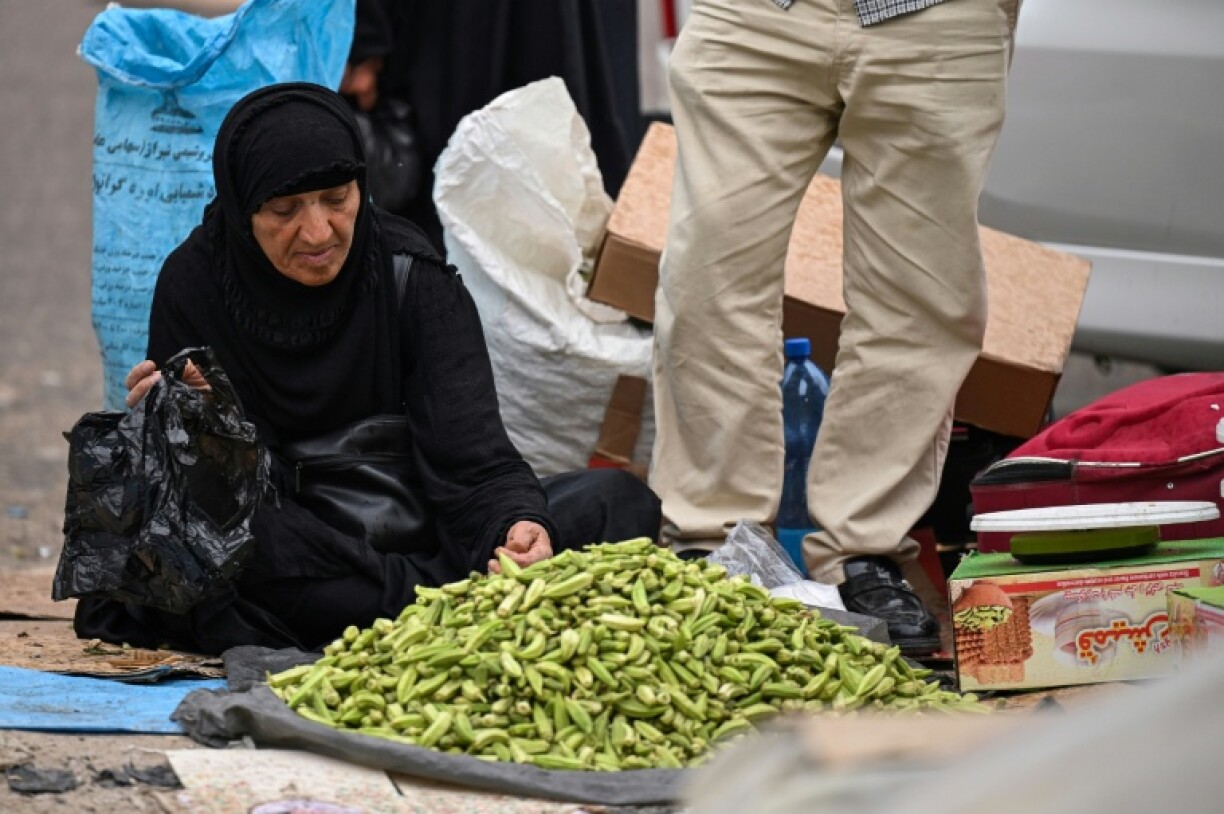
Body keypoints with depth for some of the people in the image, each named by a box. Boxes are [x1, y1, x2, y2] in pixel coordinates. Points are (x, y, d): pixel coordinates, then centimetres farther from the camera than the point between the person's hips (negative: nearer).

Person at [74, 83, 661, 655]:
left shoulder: (414, 278, -4)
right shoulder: (195, 283, -4)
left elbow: (470, 455, -13)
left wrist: (518, 523, -35)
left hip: (408, 536, 2)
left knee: (621, 501, -17)